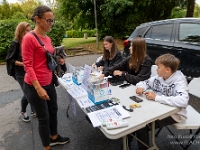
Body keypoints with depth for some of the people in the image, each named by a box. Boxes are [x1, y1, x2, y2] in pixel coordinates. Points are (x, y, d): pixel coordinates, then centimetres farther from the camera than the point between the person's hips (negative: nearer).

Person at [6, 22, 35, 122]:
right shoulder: (15, 43, -10)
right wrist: (22, 64, -21)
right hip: (21, 73, -4)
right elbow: (11, 59, -9)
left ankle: (33, 111, 29)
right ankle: (23, 112, 26)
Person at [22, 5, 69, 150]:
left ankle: (54, 137, 45)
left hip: (49, 82, 8)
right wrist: (38, 88, -21)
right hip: (34, 85, -8)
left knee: (53, 110, 21)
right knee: (44, 117, 7)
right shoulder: (29, 38, -15)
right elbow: (28, 65, -17)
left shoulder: (48, 39, 9)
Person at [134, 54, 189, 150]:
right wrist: (140, 87, -13)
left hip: (173, 114, -7)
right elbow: (145, 82, 12)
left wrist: (156, 97, -35)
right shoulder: (159, 77, -1)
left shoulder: (179, 81, -21)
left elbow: (183, 101, -38)